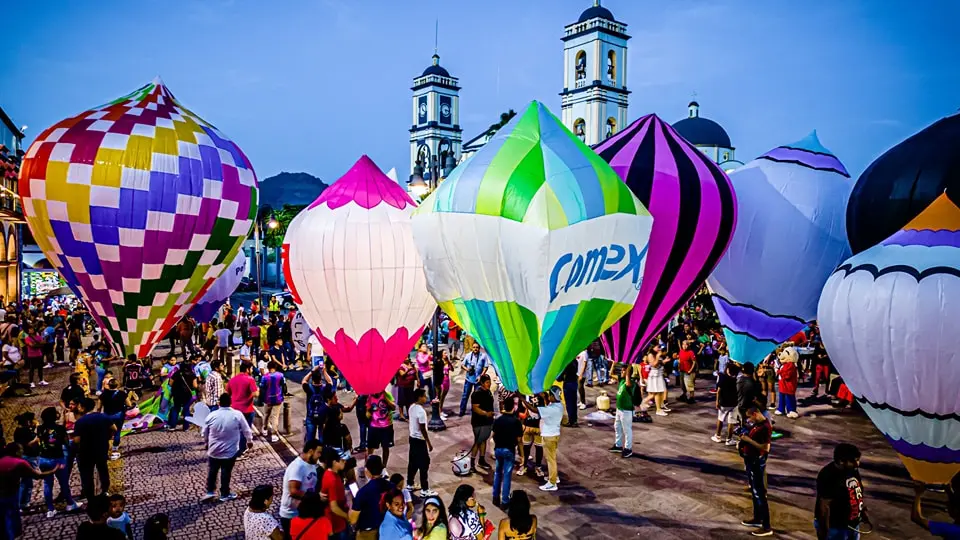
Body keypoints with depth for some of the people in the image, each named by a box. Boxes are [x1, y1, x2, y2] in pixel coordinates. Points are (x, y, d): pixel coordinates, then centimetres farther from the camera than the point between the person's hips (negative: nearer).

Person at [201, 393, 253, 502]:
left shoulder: (211, 415, -9)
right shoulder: (237, 415, -13)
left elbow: (203, 433, 3)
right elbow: (246, 430, -1)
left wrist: (206, 442, 23)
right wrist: (249, 440, 17)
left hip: (214, 450, 1)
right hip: (230, 451, -1)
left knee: (212, 471, 19)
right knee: (226, 472, 10)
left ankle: (210, 492, 20)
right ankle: (225, 494, 19)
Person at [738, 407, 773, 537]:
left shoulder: (765, 427, -22)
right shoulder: (756, 424, 6)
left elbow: (766, 448, -27)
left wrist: (748, 440, -24)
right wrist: (743, 441, 4)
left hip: (757, 462, -10)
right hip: (750, 460, 10)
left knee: (759, 493, -4)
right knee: (754, 491, 20)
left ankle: (767, 527, 1)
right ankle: (757, 519, 34)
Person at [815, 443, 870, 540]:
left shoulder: (852, 470, -2)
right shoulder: (828, 477, -28)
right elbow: (824, 506, -25)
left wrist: (862, 511, 17)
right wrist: (824, 532, -23)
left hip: (852, 524, 9)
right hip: (834, 527, -9)